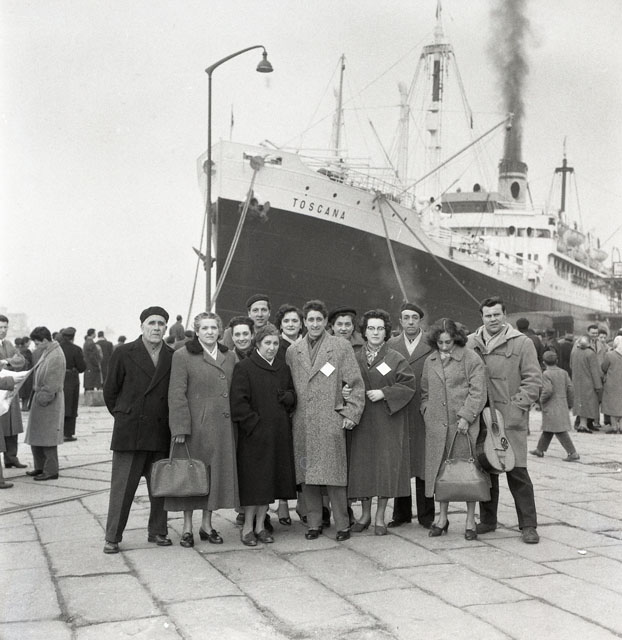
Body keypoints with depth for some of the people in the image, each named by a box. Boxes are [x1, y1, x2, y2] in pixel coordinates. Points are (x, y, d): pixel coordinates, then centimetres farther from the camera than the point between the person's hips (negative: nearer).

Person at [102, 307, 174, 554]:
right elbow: (110, 390, 6)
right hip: (129, 432, -2)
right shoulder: (123, 354, 1)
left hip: (162, 434, 2)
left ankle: (157, 531, 21)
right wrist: (123, 416, 9)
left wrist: (171, 423, 6)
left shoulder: (173, 357, 6)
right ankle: (112, 537, 8)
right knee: (122, 486, 1)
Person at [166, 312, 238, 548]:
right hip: (195, 425, -5)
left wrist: (235, 421, 9)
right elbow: (177, 395, -8)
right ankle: (187, 527, 14)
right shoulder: (183, 356, -4)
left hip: (223, 427, 5)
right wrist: (180, 428, -14)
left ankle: (207, 524, 22)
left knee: (217, 474, 9)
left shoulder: (229, 357, 11)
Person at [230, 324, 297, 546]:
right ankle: (247, 527, 10)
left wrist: (287, 397, -5)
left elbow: (293, 396, 17)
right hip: (253, 434, -5)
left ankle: (260, 525, 20)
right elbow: (238, 403, -10)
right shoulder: (244, 368, -5)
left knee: (270, 479, 9)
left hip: (280, 434, 5)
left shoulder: (283, 368, 13)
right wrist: (255, 424, -15)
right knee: (253, 482, -2)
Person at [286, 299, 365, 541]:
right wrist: (291, 410, 8)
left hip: (330, 421, -3)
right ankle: (313, 524, 14)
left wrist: (351, 414, -3)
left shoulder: (342, 347, 3)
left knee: (334, 475, -4)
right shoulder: (293, 351, 12)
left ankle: (343, 525, 6)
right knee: (306, 476, 4)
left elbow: (356, 384, 2)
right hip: (302, 424, 3)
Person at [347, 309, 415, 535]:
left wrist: (384, 393, -14)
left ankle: (380, 517, 9)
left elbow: (408, 385, -5)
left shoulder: (395, 359, 1)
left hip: (388, 422, -2)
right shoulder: (355, 359, 8)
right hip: (362, 422, 2)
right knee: (362, 465, 4)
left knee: (386, 465, -2)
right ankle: (365, 514, 19)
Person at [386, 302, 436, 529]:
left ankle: (426, 515, 10)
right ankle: (401, 513, 16)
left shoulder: (432, 346, 3)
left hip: (423, 414, -2)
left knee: (424, 465, 1)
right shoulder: (391, 345, 11)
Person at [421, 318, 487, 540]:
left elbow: (477, 391, -7)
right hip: (437, 424, 4)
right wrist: (427, 411, 8)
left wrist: (466, 416, -14)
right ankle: (442, 518, 19)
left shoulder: (471, 359, -3)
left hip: (463, 424, -4)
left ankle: (470, 521, 11)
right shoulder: (430, 361, 13)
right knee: (440, 470, 8)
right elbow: (425, 392, 22)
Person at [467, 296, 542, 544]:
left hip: (510, 419, -3)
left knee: (517, 472, -4)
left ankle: (528, 526, 4)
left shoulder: (522, 343, 2)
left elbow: (534, 380, -1)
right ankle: (487, 520, 22)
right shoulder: (471, 343, 9)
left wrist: (517, 406, -10)